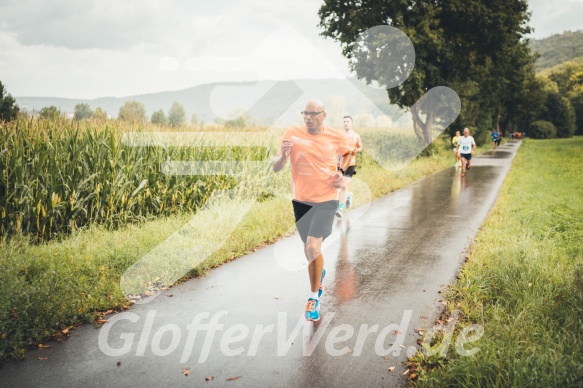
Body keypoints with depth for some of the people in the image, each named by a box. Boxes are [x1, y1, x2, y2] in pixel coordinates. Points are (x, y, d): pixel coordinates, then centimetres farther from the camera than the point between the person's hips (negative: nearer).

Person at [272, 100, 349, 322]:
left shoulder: (336, 137, -6)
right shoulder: (292, 134, -8)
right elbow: (275, 168, -7)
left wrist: (343, 177, -1)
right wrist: (283, 155, -29)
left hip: (326, 200, -2)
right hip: (300, 199, 3)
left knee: (313, 247, -16)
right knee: (309, 248, 16)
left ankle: (313, 298, 2)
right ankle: (319, 274, 50)